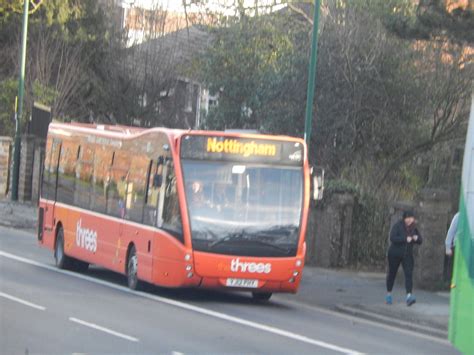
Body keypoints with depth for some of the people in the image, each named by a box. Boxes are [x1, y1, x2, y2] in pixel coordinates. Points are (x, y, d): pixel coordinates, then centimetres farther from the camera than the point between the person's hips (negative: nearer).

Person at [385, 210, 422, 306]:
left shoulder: (414, 228, 4)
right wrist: (405, 239, -29)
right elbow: (392, 238, -23)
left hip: (407, 255, 3)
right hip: (395, 254, -2)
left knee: (409, 274, -14)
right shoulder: (397, 226, -10)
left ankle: (409, 296, -26)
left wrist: (416, 238, -15)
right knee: (392, 273, 11)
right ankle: (388, 294, 29)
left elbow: (420, 241, 9)